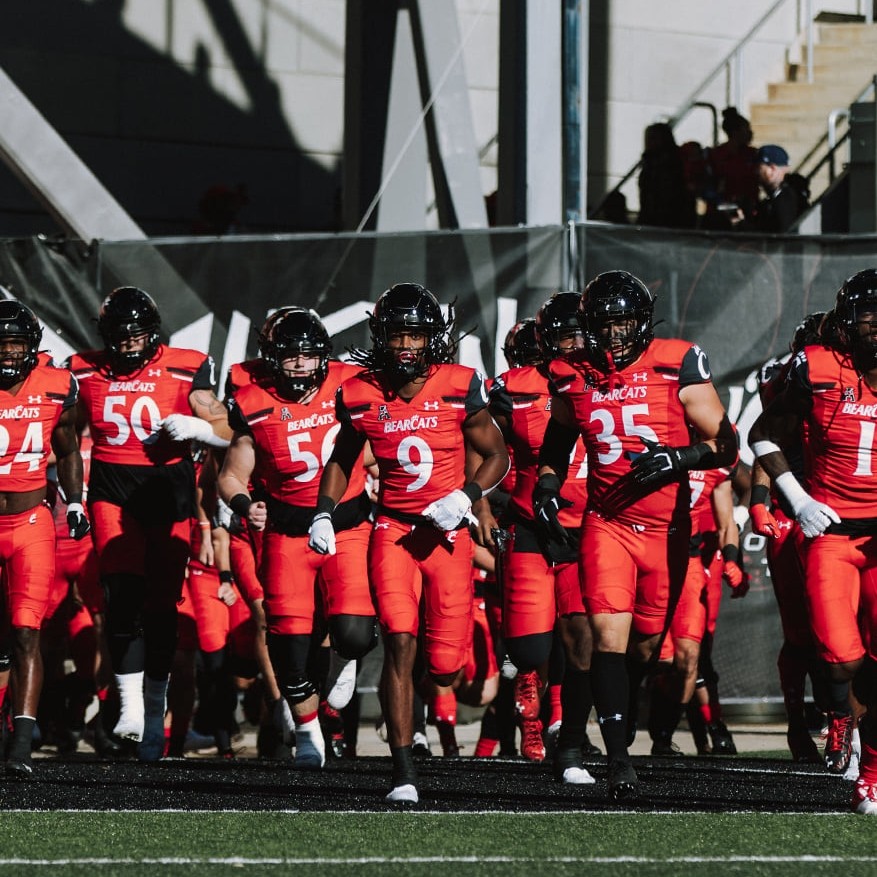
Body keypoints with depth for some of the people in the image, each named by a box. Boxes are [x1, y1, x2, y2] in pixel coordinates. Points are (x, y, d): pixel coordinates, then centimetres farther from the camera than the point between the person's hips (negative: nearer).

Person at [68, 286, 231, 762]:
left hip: (168, 490, 0)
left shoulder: (185, 370, -3)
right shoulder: (86, 373, 4)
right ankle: (130, 707, -14)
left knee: (162, 605, 3)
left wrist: (195, 426, -21)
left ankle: (155, 708, 16)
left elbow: (226, 433, -1)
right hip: (112, 492, 0)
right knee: (124, 595, -17)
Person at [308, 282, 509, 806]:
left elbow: (496, 456, 3)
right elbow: (343, 460, 16)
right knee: (400, 644, -18)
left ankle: (412, 705, 39)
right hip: (393, 530, 0)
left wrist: (465, 497, -14)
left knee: (445, 669, 0)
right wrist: (325, 513, 3)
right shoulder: (361, 397, -1)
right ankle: (404, 773, -16)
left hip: (447, 533, 0)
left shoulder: (460, 389, -6)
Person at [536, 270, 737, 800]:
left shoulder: (677, 367, -6)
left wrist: (679, 457, -21)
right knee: (609, 636, -16)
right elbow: (558, 440, 24)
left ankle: (621, 720, 36)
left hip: (667, 528, -1)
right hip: (606, 523, 1)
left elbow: (726, 446, -4)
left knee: (646, 645, 8)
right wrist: (548, 483, 6)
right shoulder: (574, 378, 4)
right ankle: (618, 758, -16)